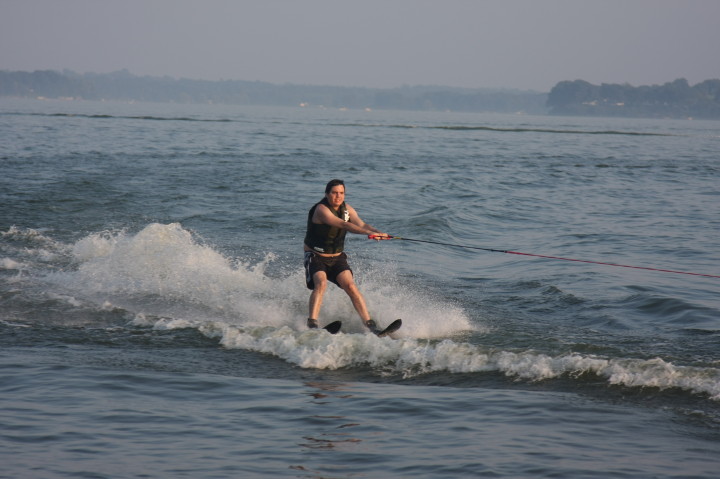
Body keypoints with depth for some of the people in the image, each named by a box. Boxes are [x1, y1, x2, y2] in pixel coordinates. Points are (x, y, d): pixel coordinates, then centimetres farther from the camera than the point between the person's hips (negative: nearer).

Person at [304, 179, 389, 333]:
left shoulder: (347, 209, 3)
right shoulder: (321, 209, -21)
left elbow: (361, 224, -11)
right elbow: (343, 224, -33)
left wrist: (378, 232, -33)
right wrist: (369, 233, -44)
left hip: (337, 258, 5)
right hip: (315, 257, -5)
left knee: (350, 286, -14)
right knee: (321, 283, -29)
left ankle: (370, 324, -16)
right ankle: (312, 324, -33)